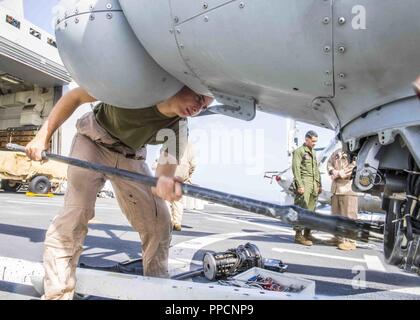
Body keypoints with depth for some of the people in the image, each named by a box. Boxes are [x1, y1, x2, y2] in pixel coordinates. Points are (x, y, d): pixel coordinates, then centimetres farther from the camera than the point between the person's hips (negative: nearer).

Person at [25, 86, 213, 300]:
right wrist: (43, 136, -18)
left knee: (159, 222, -4)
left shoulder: (178, 126, -20)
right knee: (76, 212, -21)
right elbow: (75, 97, -17)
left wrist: (165, 184, -53)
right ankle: (57, 294, -6)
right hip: (93, 142, -2)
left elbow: (166, 172, -28)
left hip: (130, 156, 3)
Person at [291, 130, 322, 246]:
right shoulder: (299, 151, -4)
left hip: (314, 184, 8)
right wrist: (300, 185, -19)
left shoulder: (313, 152, 21)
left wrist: (319, 185, 18)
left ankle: (307, 234, 19)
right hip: (304, 183, -8)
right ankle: (298, 235, -5)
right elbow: (296, 169, -12)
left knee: (311, 210, 10)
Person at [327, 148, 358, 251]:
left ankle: (350, 241, -1)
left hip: (348, 189, -7)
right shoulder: (337, 152, 16)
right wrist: (332, 171, -3)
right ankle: (338, 237, 26)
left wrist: (339, 173, -9)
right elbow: (329, 163, 18)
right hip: (336, 189, 7)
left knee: (349, 216, -7)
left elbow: (354, 166, -16)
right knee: (336, 215, 14)